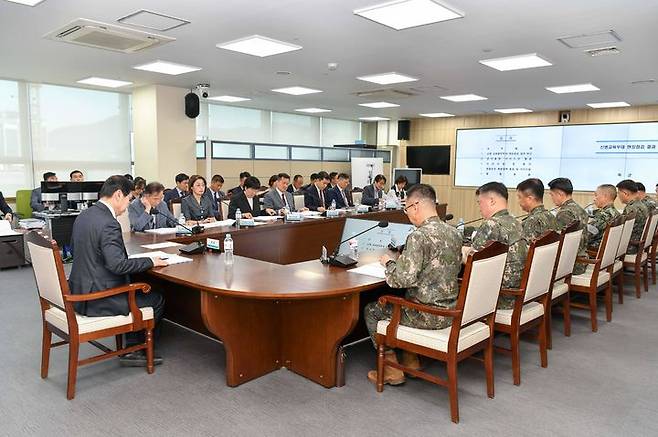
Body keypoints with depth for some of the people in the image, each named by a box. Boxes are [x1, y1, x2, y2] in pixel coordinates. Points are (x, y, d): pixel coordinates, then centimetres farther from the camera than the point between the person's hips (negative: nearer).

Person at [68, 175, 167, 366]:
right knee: (157, 299, 5)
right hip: (99, 299, -10)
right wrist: (150, 262, -16)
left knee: (138, 289, 25)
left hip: (80, 292, 10)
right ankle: (133, 350, 17)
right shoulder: (108, 224, -23)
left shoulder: (83, 216, 6)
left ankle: (131, 348, 25)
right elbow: (118, 265, -29)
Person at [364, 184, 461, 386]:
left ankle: (392, 370, 19)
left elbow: (403, 279, -26)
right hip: (450, 310, 8)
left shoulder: (418, 236, -23)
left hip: (428, 315, -8)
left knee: (371, 311, 12)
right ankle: (411, 361, 33)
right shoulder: (454, 233, 3)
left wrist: (389, 262, -6)